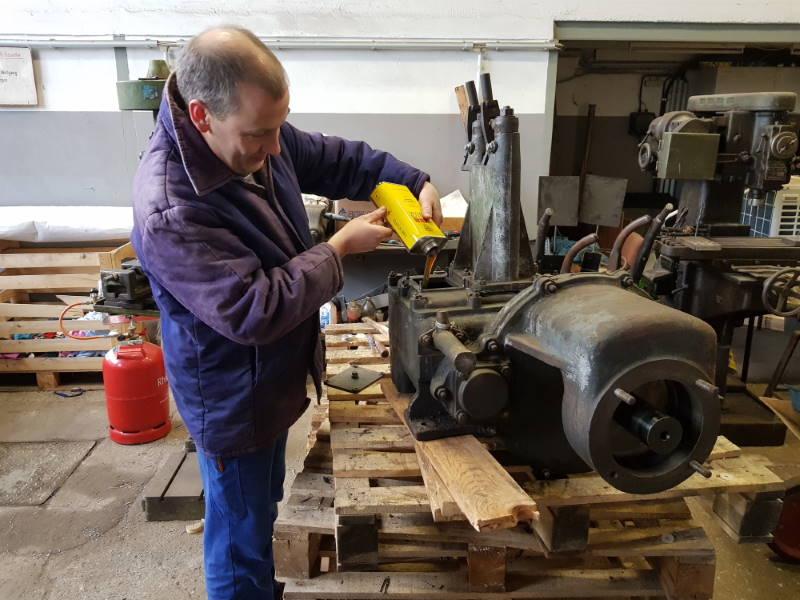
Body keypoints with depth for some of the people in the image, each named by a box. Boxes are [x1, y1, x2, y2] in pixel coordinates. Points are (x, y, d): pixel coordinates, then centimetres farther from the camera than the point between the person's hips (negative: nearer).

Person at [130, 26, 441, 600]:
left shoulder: (258, 136, -10)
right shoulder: (169, 212, -34)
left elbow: (336, 158, 5)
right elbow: (253, 312, -33)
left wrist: (414, 181, -7)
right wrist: (341, 247, -24)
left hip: (273, 378, 9)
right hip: (232, 401, -8)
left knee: (261, 504, 30)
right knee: (241, 534, 14)